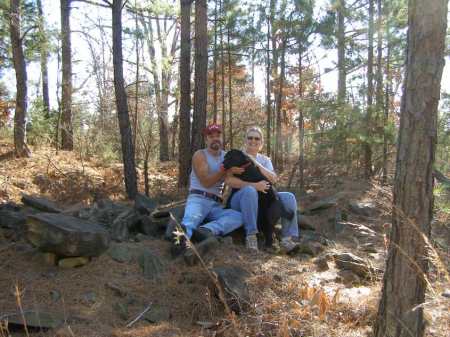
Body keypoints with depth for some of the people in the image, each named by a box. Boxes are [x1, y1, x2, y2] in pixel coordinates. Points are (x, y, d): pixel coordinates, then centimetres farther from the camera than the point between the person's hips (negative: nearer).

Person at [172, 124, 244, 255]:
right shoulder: (200, 155, 1)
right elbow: (206, 182, -11)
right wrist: (225, 171, -22)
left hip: (216, 205, 4)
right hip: (198, 199, -4)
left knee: (238, 216, -24)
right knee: (192, 217, -37)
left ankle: (206, 230, -49)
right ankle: (182, 238, -69)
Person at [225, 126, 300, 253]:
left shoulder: (265, 160, 16)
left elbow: (273, 179, -2)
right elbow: (228, 180, -14)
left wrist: (255, 163, -13)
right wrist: (254, 185, -25)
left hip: (262, 198, 5)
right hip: (240, 198, -4)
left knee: (289, 197, -16)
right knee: (249, 191, -38)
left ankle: (287, 238, -17)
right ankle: (251, 236, -34)